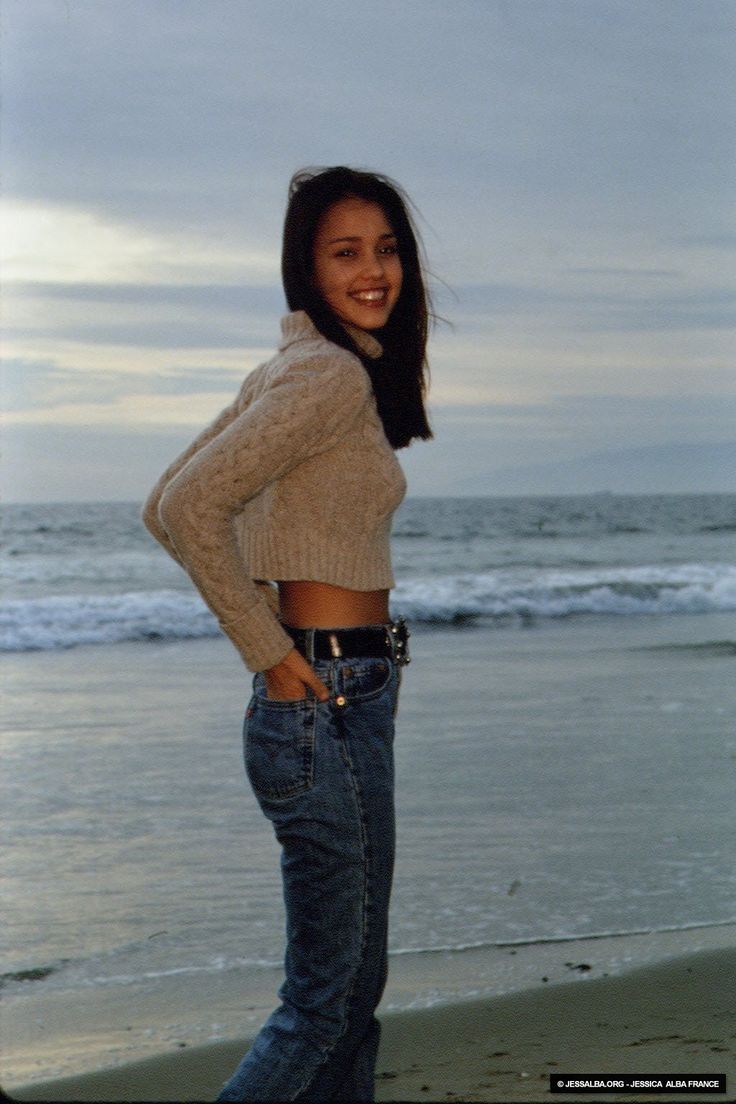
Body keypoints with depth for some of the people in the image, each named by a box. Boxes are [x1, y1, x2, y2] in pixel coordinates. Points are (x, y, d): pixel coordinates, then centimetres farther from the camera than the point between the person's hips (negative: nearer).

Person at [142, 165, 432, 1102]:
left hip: (349, 704, 10)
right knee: (321, 1001, -3)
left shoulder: (291, 370, 13)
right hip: (327, 707, -10)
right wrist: (271, 654, -16)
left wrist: (276, 636, 12)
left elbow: (168, 508, 15)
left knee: (354, 988, 16)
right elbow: (188, 507, -25)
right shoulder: (333, 376, -15)